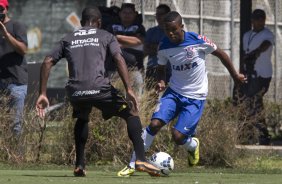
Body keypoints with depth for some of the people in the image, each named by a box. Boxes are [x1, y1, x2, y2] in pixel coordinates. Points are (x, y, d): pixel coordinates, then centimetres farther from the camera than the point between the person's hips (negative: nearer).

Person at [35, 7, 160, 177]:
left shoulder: (68, 39, 24)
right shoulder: (106, 36, 16)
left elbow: (47, 63, 15)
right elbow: (119, 60, -2)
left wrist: (42, 94, 15)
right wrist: (129, 90, -8)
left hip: (75, 92, 4)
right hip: (99, 88, -4)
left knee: (82, 119, 35)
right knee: (131, 114, 12)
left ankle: (80, 166, 26)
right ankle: (141, 160, -6)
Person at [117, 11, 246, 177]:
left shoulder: (198, 41, -17)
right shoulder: (164, 47, -6)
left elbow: (221, 54, -1)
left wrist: (235, 76, 8)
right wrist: (161, 81, -9)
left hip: (195, 97, -3)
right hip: (174, 92, 3)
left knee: (178, 136, -14)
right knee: (155, 124, -18)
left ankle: (193, 145, 25)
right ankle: (132, 165, -11)